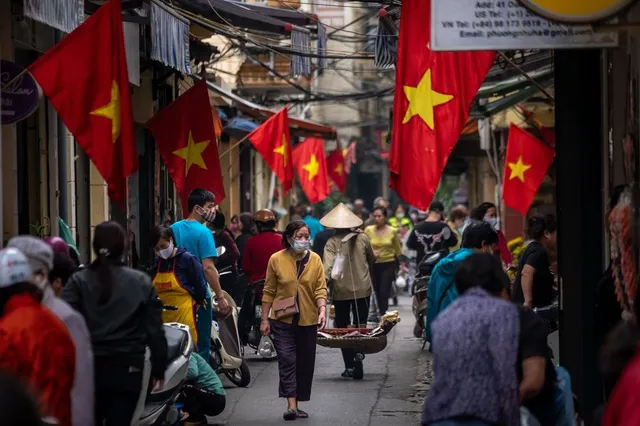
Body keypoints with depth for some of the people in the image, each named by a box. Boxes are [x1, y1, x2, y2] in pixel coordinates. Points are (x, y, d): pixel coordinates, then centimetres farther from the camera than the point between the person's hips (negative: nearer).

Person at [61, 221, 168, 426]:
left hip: (88, 367, 0)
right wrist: (159, 369, 8)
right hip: (128, 369, 0)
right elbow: (154, 329, 1)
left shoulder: (78, 281, -2)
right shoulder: (142, 282, 1)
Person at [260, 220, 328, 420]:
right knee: (287, 360, -10)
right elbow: (269, 291, 0)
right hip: (283, 319, -2)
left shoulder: (315, 260, 0)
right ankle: (291, 404, -13)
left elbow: (320, 289, -2)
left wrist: (322, 310, -19)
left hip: (308, 320, 2)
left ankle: (297, 404, 19)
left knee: (305, 363, 8)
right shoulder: (276, 259, -4)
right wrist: (264, 319, 0)